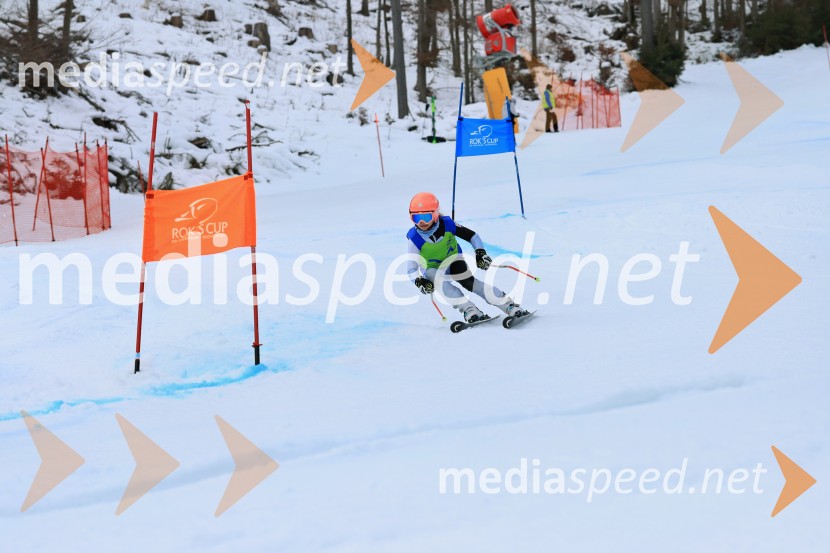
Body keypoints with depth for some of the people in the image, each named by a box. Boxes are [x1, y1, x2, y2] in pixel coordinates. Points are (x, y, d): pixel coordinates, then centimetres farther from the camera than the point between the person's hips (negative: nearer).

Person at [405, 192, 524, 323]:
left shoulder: (447, 224, -24)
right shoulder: (415, 238, -26)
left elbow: (471, 236, -12)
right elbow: (411, 267, -27)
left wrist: (480, 252, -25)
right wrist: (418, 281, -45)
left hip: (453, 259, 0)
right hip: (432, 268, 0)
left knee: (470, 283, -22)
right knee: (443, 283, -34)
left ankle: (509, 306, -22)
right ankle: (468, 309, -35)